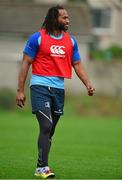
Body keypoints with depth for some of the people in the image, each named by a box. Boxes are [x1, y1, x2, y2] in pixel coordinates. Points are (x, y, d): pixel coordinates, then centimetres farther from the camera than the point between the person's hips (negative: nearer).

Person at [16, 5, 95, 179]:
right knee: (46, 126, -16)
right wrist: (20, 90, -6)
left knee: (50, 130, 9)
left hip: (59, 88, 5)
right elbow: (26, 63, -2)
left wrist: (88, 84, -1)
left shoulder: (70, 41, 10)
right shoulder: (37, 38, -4)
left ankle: (40, 166, 19)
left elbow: (77, 64, 14)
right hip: (40, 86, -5)